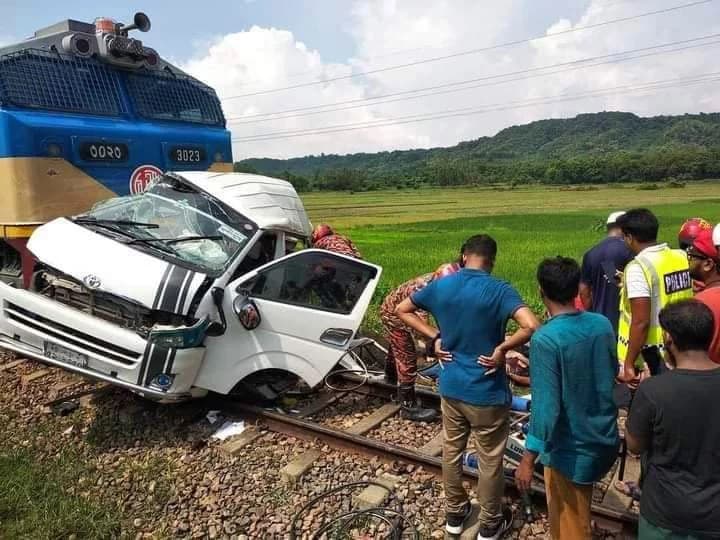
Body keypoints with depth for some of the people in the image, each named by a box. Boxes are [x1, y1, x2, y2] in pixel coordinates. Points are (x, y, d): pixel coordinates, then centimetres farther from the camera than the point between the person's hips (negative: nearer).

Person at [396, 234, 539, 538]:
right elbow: (531, 326, -30)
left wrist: (434, 337, 3)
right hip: (487, 393, -4)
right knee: (490, 461, 15)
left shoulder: (440, 286, -3)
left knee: (452, 451, 21)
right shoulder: (500, 291, -16)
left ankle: (455, 514, 38)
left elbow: (402, 310, 8)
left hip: (450, 388, 4)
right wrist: (502, 348, -16)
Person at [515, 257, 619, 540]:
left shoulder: (545, 339, -26)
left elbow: (546, 406, -27)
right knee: (578, 513, 28)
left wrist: (528, 459, -19)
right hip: (604, 438, 6)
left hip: (570, 448, -6)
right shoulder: (603, 324, -5)